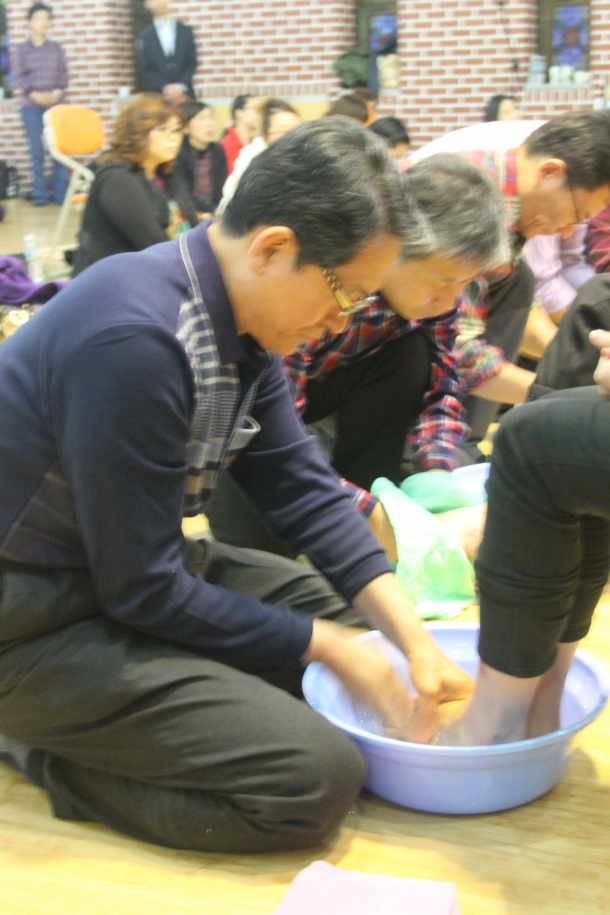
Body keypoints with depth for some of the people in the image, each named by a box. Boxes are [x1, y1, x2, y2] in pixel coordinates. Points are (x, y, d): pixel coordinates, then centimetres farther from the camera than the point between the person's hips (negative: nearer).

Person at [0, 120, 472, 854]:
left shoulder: (242, 317, -1)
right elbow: (143, 591, -23)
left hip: (135, 567, 9)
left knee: (349, 613, 16)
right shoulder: (136, 341, -30)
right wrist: (331, 652, -14)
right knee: (317, 779, -17)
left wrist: (412, 636, -6)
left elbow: (302, 488, 3)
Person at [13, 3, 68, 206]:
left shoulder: (56, 48, 9)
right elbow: (18, 76, 0)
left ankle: (61, 194, 1)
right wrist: (34, 94, -14)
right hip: (31, 106, -1)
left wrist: (58, 92, -12)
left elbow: (64, 74, 5)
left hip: (56, 104, 1)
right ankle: (40, 195, 4)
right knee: (37, 152, -2)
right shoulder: (22, 48, 5)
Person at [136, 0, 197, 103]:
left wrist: (181, 86, -10)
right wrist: (165, 88, -13)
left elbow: (192, 62, 5)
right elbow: (145, 70, 1)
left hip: (184, 94, 1)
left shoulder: (186, 31, 10)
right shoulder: (144, 37, 5)